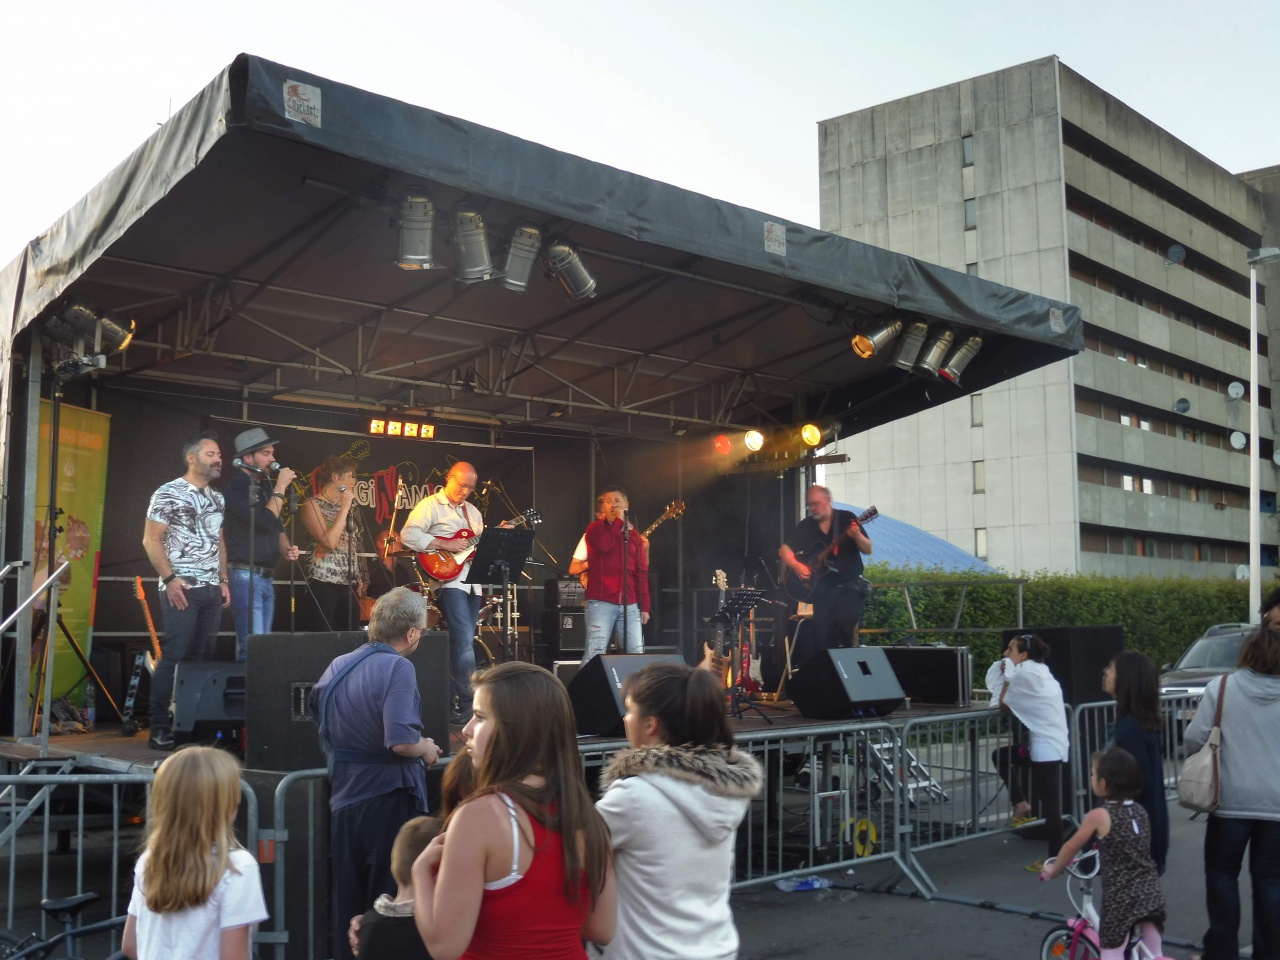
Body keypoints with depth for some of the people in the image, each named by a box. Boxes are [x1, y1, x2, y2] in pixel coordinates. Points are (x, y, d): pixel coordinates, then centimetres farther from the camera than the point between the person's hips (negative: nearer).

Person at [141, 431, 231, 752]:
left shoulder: (217, 498, 16)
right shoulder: (168, 493, -4)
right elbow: (151, 540, -7)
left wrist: (223, 581, 13)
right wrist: (170, 579, -15)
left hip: (212, 590, 6)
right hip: (181, 588, -6)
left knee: (203, 657, 5)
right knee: (174, 657, -8)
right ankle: (159, 728, -2)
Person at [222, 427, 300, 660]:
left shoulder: (265, 486, 15)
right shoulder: (236, 487, -11)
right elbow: (265, 521, -21)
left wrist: (286, 549, 2)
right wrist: (281, 487, -13)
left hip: (266, 577, 9)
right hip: (245, 575, -9)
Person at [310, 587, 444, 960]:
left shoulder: (337, 666, 5)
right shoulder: (397, 668, -17)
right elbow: (401, 741, -27)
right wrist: (426, 748, -8)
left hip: (343, 799, 7)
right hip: (388, 801, -7)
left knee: (349, 906, 16)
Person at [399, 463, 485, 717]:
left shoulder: (473, 511, 21)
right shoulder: (430, 505, -2)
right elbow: (408, 535, -14)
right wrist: (445, 545, -19)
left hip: (473, 583, 7)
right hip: (449, 581, -7)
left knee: (460, 644, 8)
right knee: (464, 641, -15)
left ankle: (452, 701, 14)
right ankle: (468, 705, -14)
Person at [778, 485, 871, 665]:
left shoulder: (846, 518, -1)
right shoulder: (806, 525, 8)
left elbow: (868, 550, -6)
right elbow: (784, 549, 7)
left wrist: (857, 536, -26)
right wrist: (796, 566, -12)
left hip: (849, 583, -2)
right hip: (821, 585, 3)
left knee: (845, 618, -26)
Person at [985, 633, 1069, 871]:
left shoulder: (1025, 673, -15)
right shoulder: (1038, 671, 14)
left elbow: (1004, 704, -7)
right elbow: (1016, 702, 17)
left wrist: (1008, 676, 1)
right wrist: (1010, 675, 7)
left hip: (1047, 748, -10)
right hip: (1050, 744, 10)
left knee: (1049, 806, -3)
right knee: (1001, 756, 19)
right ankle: (1022, 804, 19)